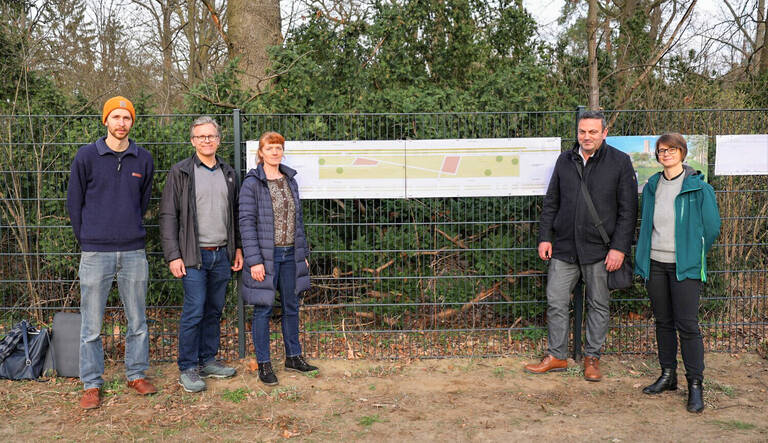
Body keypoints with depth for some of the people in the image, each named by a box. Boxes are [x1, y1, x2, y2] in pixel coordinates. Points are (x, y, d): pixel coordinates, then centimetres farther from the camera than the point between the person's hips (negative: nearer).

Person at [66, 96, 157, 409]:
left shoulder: (144, 160, 6)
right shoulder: (86, 156, -1)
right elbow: (74, 202, 5)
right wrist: (87, 240, 6)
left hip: (134, 252, 2)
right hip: (96, 254, -2)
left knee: (138, 321, 10)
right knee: (91, 325, 4)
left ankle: (137, 374, 26)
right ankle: (91, 384, 17)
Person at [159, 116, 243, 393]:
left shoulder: (228, 174, 12)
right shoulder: (180, 173, -2)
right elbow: (168, 216, -4)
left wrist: (238, 248, 12)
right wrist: (173, 256, -11)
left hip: (222, 255, 5)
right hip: (194, 256, -5)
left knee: (214, 311, 11)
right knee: (194, 312, -4)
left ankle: (208, 361, 23)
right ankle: (187, 369, 8)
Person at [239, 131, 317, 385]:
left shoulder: (290, 180, 10)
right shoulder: (252, 183, -7)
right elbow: (247, 223, -11)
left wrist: (303, 253, 13)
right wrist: (254, 260, -17)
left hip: (290, 255, 6)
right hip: (266, 255, -6)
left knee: (291, 306, 14)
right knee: (263, 309, 3)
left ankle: (293, 357, 28)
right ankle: (263, 364, 15)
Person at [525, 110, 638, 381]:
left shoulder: (620, 162, -2)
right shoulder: (565, 161, 8)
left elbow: (628, 210, -4)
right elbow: (550, 203, 13)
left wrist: (619, 248, -10)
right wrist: (544, 237, 6)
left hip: (599, 249, -3)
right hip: (564, 247, 3)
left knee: (598, 305, 9)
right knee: (556, 302, 4)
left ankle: (592, 358, 24)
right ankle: (556, 356, 19)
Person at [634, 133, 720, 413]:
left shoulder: (699, 187, -6)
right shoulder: (652, 186, 8)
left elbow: (712, 227, 0)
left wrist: (693, 253, 5)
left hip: (684, 265, -5)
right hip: (655, 264, 5)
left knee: (687, 325, -5)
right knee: (663, 322, 12)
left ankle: (695, 385, 5)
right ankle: (668, 376, 24)